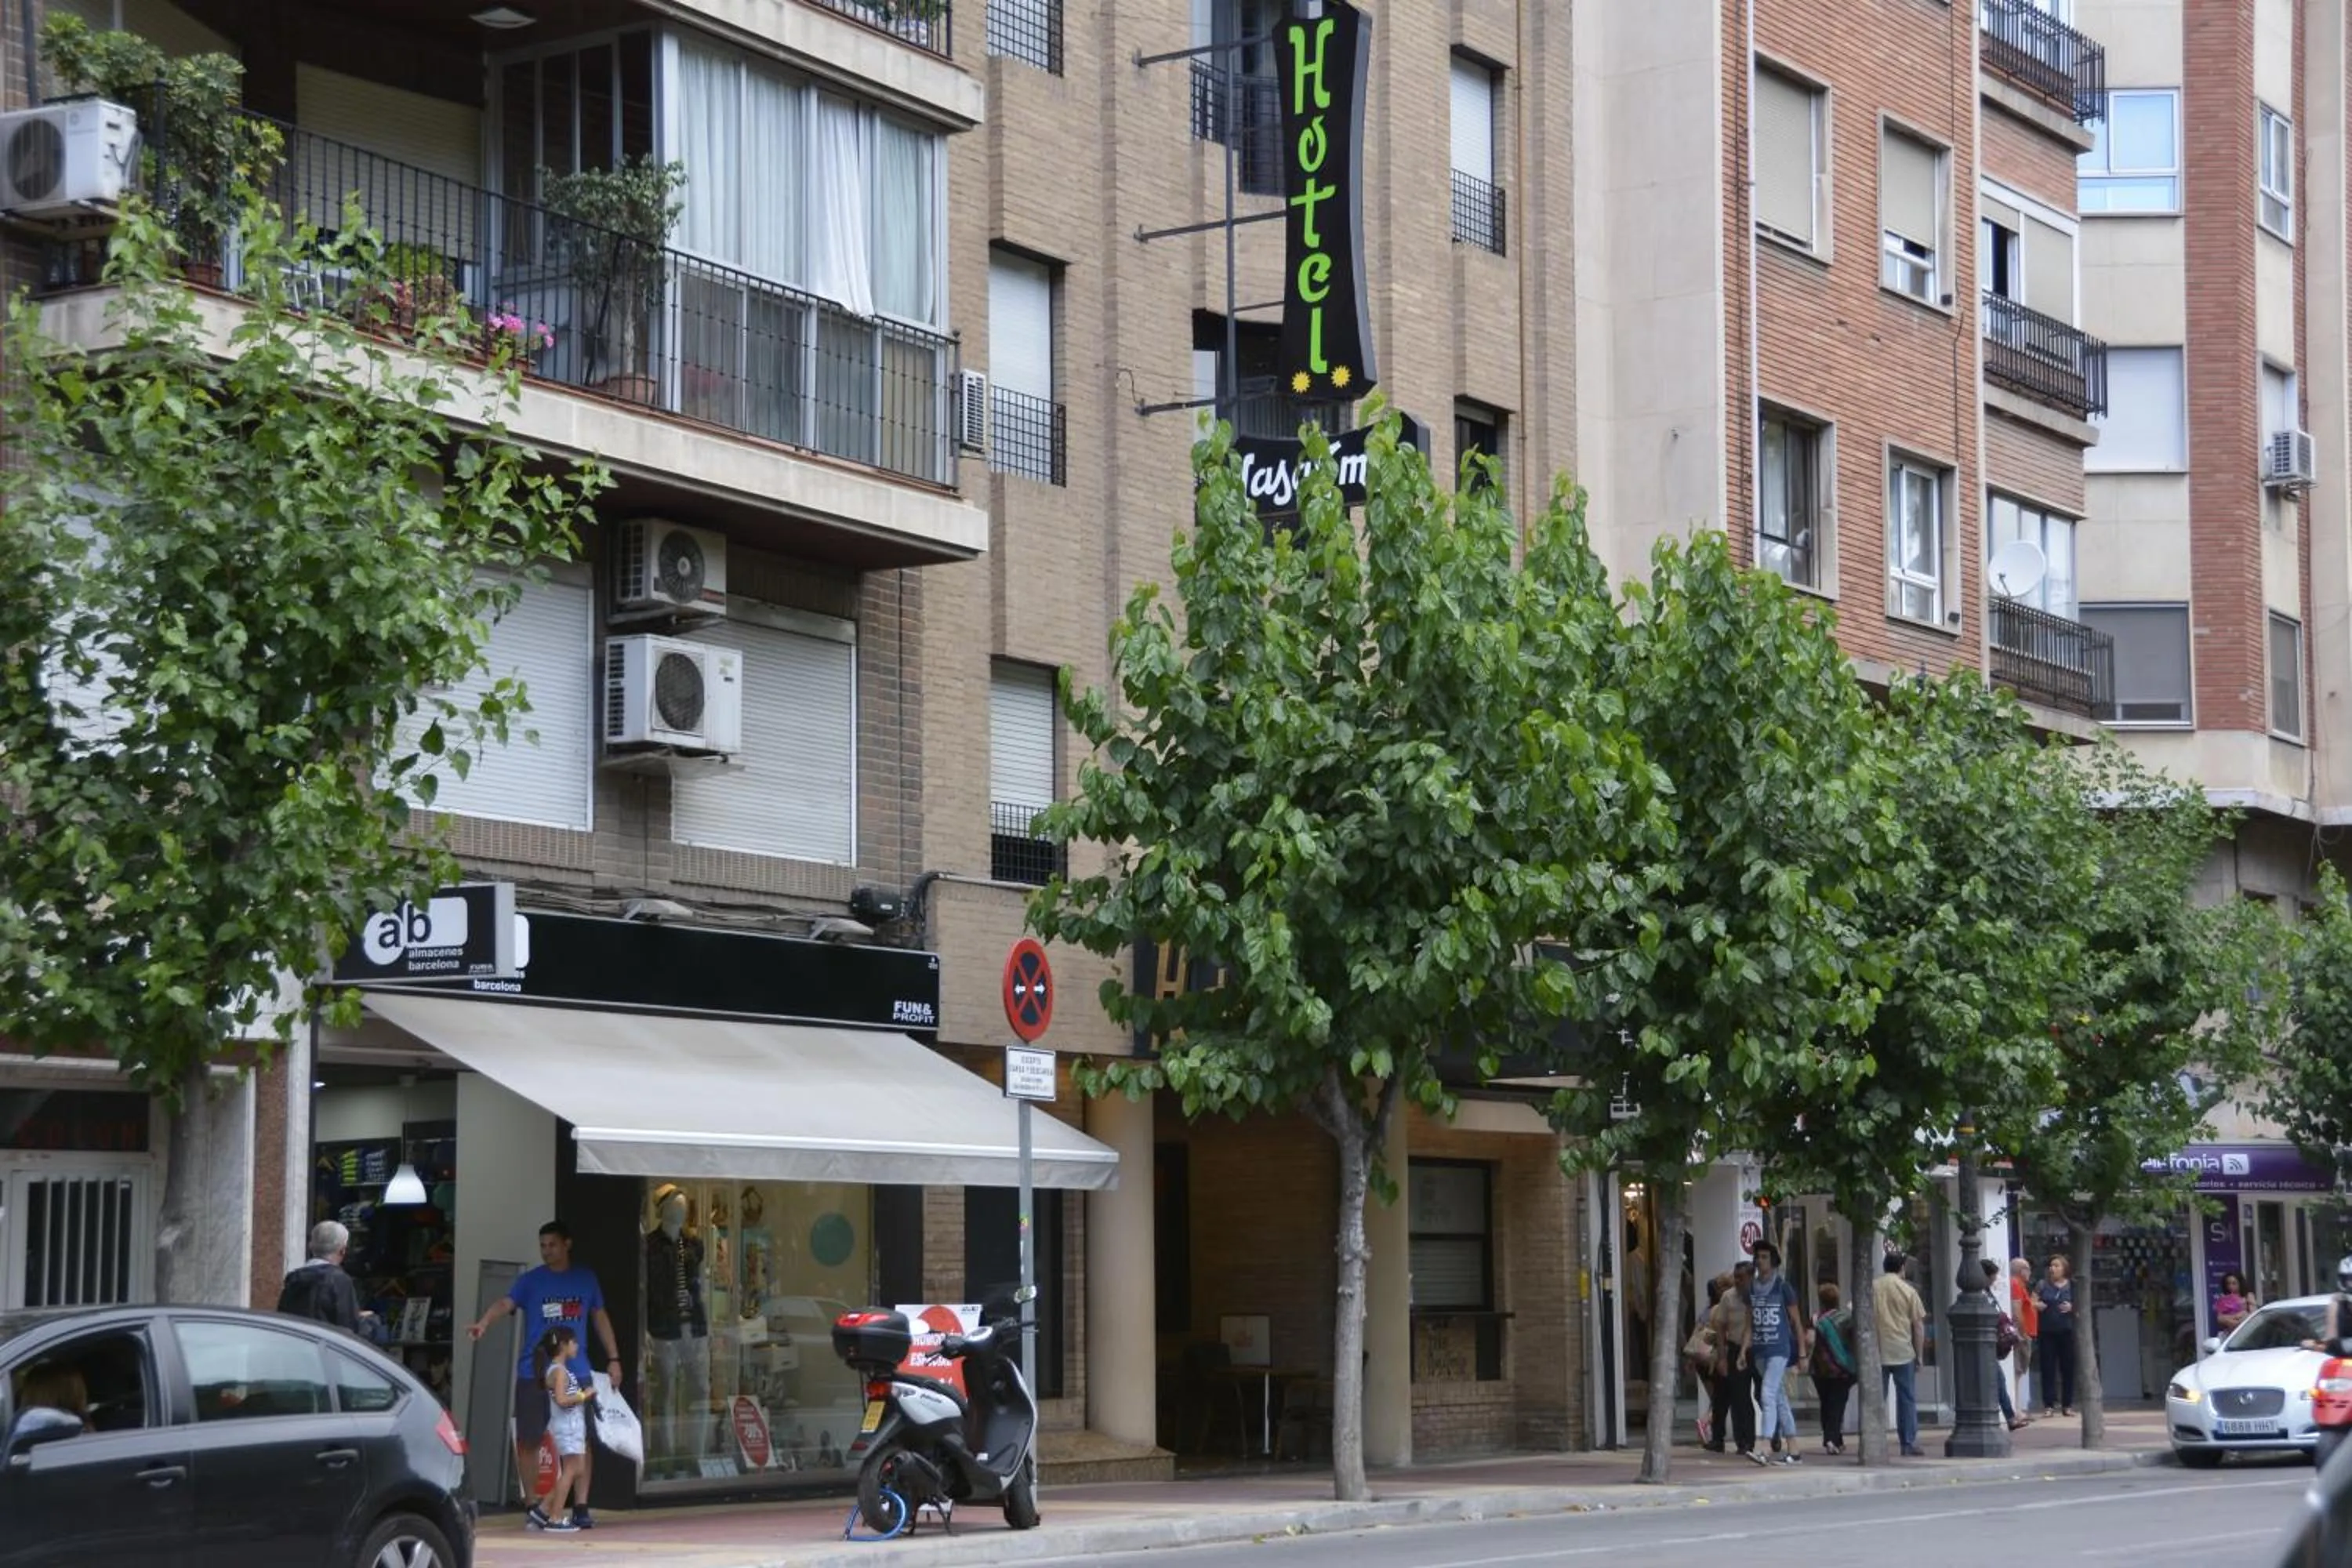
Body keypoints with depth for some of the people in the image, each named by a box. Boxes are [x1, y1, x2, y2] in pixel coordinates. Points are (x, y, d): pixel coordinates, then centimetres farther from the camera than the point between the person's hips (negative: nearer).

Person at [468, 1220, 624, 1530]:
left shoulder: (586, 1279, 12)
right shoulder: (530, 1281, 2)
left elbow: (600, 1317, 20)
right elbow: (506, 1303, -14)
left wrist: (613, 1358, 15)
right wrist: (483, 1323, -33)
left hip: (576, 1373, 2)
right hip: (533, 1374, -1)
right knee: (528, 1441, 0)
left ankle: (581, 1507, 4)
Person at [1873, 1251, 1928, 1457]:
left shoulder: (1871, 1289, 3)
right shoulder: (1908, 1291, -1)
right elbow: (1919, 1324, 0)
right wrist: (1919, 1355, 6)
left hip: (1877, 1353, 2)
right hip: (1903, 1353, -2)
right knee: (1907, 1399, 4)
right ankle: (1909, 1445, 2)